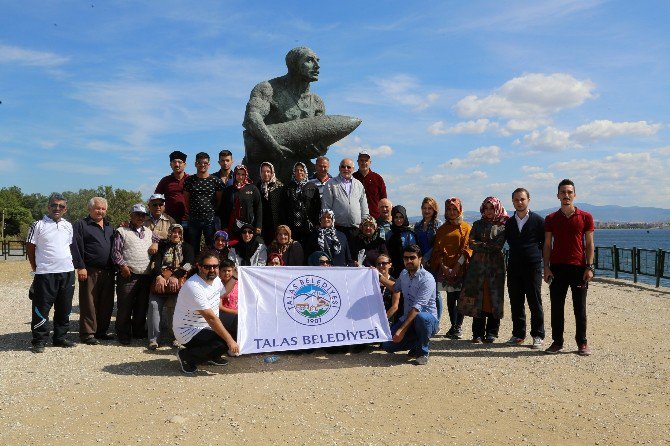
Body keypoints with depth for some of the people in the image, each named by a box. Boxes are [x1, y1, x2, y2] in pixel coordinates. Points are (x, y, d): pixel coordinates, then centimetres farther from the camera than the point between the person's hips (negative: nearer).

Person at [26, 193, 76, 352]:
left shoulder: (68, 226, 11)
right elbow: (30, 248, 0)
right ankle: (39, 341, 8)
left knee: (64, 308, 11)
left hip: (67, 272, 5)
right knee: (42, 309, -1)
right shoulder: (38, 225, -3)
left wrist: (70, 264, 13)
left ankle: (60, 337, 22)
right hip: (45, 273, -5)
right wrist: (36, 268, 1)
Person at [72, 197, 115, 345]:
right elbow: (76, 247, -8)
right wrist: (80, 267, -15)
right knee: (89, 304, -3)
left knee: (107, 304, 10)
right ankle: (87, 333, 4)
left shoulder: (109, 227, 20)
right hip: (90, 272, -6)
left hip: (108, 272, 6)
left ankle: (101, 331, 21)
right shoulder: (81, 225, -1)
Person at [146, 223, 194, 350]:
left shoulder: (186, 247, 19)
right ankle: (153, 339, -12)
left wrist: (176, 276, -13)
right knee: (154, 305, -15)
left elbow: (188, 264, 3)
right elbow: (155, 261, 7)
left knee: (176, 308, -18)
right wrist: (158, 276, -13)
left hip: (178, 281, -1)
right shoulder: (162, 245, 21)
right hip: (160, 280, 1)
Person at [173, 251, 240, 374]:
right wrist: (230, 340, -31)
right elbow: (211, 318, -31)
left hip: (205, 328, 9)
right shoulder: (193, 287, -29)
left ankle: (211, 356, 20)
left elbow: (223, 293, 27)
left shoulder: (215, 279, 0)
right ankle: (187, 356, -6)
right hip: (187, 332, -9)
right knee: (224, 343, -26)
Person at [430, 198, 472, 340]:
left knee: (460, 297, -4)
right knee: (450, 297, 3)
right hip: (445, 268, 2)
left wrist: (457, 266, -13)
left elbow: (466, 248, -3)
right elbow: (438, 249, 7)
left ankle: (458, 327, 4)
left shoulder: (466, 228, 6)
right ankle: (453, 326, 11)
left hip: (461, 268, -2)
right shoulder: (442, 229, 14)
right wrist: (443, 266, -8)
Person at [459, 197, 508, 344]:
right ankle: (478, 333, 2)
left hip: (496, 265, -2)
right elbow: (471, 243, 4)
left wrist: (480, 245, -3)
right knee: (477, 298, -3)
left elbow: (498, 245, -6)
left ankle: (491, 332, 8)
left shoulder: (503, 225, 7)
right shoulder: (478, 224, 16)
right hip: (478, 265, 2)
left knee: (494, 297, -1)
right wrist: (488, 246, -7)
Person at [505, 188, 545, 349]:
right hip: (514, 268, 4)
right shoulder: (509, 222, 13)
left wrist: (537, 256, 0)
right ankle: (518, 334, 16)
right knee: (516, 303, 7)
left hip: (532, 267, -4)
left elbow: (545, 243, 3)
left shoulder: (538, 220, 0)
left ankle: (538, 336, 9)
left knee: (535, 302, -1)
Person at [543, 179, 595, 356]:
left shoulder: (585, 217, 4)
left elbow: (589, 244, 4)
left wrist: (589, 267, -4)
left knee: (580, 308, 4)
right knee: (556, 307, 4)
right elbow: (547, 245, 7)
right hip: (557, 268, 1)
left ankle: (582, 343, 14)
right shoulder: (550, 219, 7)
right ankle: (557, 342, 13)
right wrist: (546, 267, -1)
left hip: (579, 268, -1)